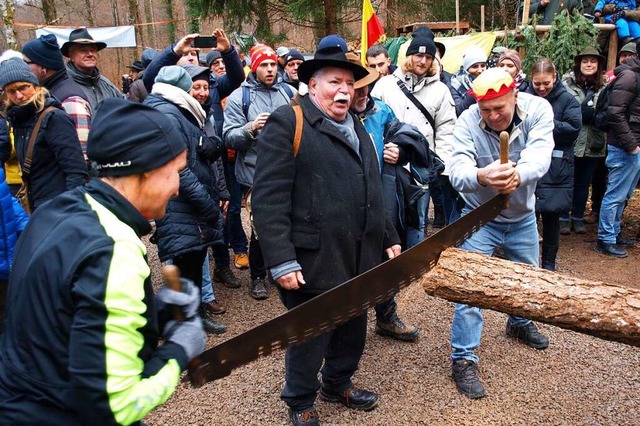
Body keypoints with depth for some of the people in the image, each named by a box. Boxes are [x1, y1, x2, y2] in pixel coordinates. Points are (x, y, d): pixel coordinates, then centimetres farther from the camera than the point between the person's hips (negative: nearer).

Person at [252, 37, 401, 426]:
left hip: (359, 259, 8)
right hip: (313, 262, -7)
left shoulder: (357, 127, 16)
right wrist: (281, 261, -22)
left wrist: (388, 237, 18)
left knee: (353, 328, 20)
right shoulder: (287, 122, -11)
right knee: (309, 335, 9)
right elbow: (268, 199, -18)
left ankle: (338, 384, 44)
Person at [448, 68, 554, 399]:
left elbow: (539, 155, -36)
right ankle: (463, 359, 7)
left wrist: (519, 174, -59)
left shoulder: (538, 110, -20)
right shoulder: (468, 122, -25)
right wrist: (481, 176, -60)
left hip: (523, 216, 3)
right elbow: (456, 171, -37)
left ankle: (520, 322, 52)